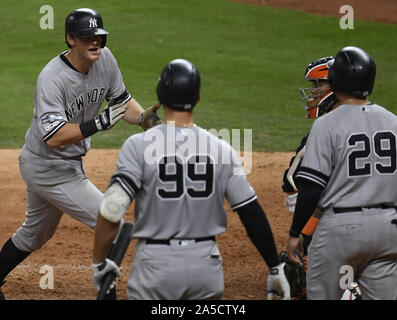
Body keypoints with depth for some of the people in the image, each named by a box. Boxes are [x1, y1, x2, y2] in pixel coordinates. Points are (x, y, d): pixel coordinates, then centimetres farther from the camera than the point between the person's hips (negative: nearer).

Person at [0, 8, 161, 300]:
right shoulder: (52, 78, -29)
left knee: (36, 233, 26)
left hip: (68, 163, 9)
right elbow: (54, 137, -35)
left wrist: (144, 117, -16)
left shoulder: (104, 58, -7)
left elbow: (122, 100, 4)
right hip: (48, 169, -9)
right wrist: (99, 123, -41)